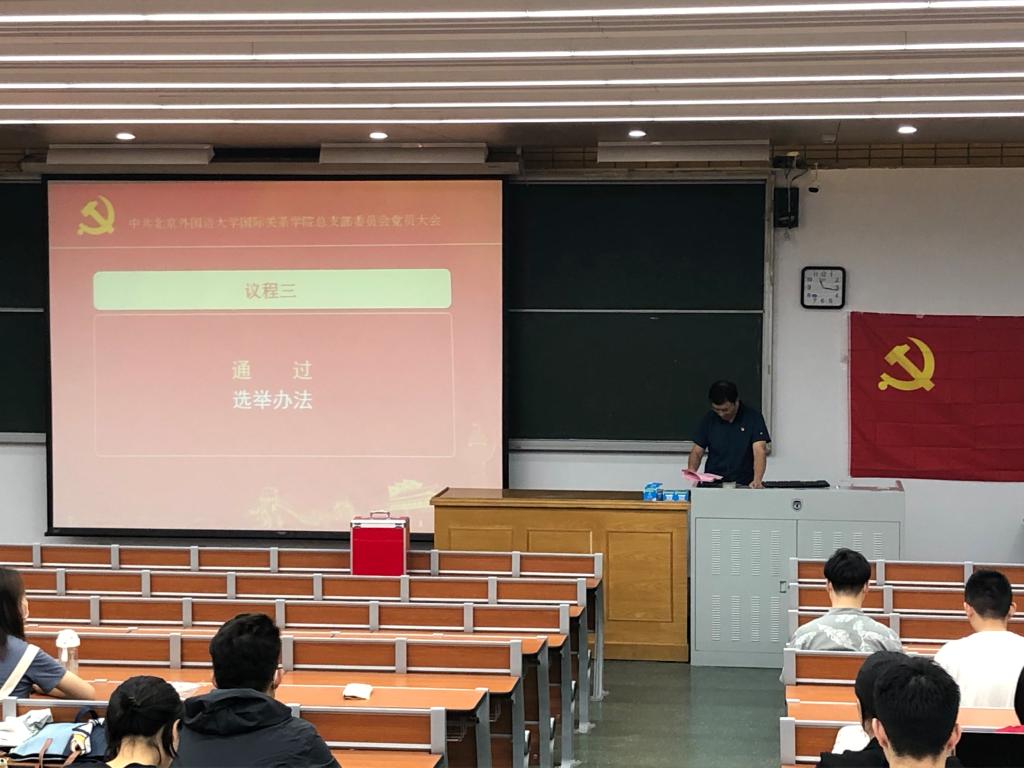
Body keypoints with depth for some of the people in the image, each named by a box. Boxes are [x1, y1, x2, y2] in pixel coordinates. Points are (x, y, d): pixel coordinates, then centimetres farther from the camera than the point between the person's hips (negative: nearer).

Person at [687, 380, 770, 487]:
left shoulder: (753, 417, -1)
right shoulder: (709, 419, 7)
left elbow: (759, 451, -10)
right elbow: (697, 452, 10)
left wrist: (757, 480, -26)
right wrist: (691, 470, -12)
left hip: (744, 487, -2)